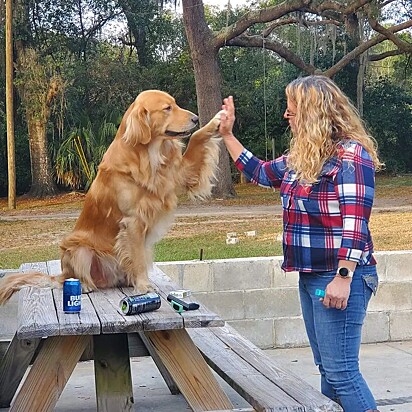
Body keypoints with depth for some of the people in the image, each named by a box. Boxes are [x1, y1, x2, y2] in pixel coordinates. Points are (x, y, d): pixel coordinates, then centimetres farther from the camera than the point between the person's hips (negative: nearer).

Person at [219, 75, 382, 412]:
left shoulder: (350, 154, -14)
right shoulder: (302, 156, 12)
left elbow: (355, 222, -20)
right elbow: (260, 172, 28)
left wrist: (343, 278, -25)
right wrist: (227, 135, 24)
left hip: (339, 278, -9)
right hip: (310, 276, 9)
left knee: (341, 371, -8)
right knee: (327, 368, 14)